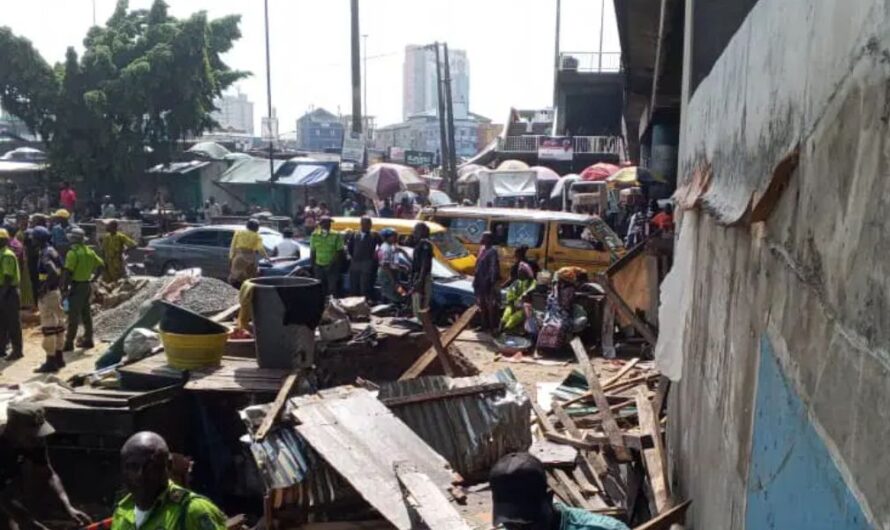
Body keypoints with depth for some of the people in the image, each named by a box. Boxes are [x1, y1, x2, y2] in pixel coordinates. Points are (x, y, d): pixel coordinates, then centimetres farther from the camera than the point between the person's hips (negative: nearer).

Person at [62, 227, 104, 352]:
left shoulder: (73, 252, -15)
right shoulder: (89, 251, 10)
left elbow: (67, 272, -19)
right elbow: (101, 265, 16)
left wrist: (64, 287, -14)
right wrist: (93, 279, 15)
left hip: (76, 286, -8)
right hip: (87, 285, 8)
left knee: (73, 315, -5)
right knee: (86, 314, 15)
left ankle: (69, 343, -2)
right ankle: (88, 340, 20)